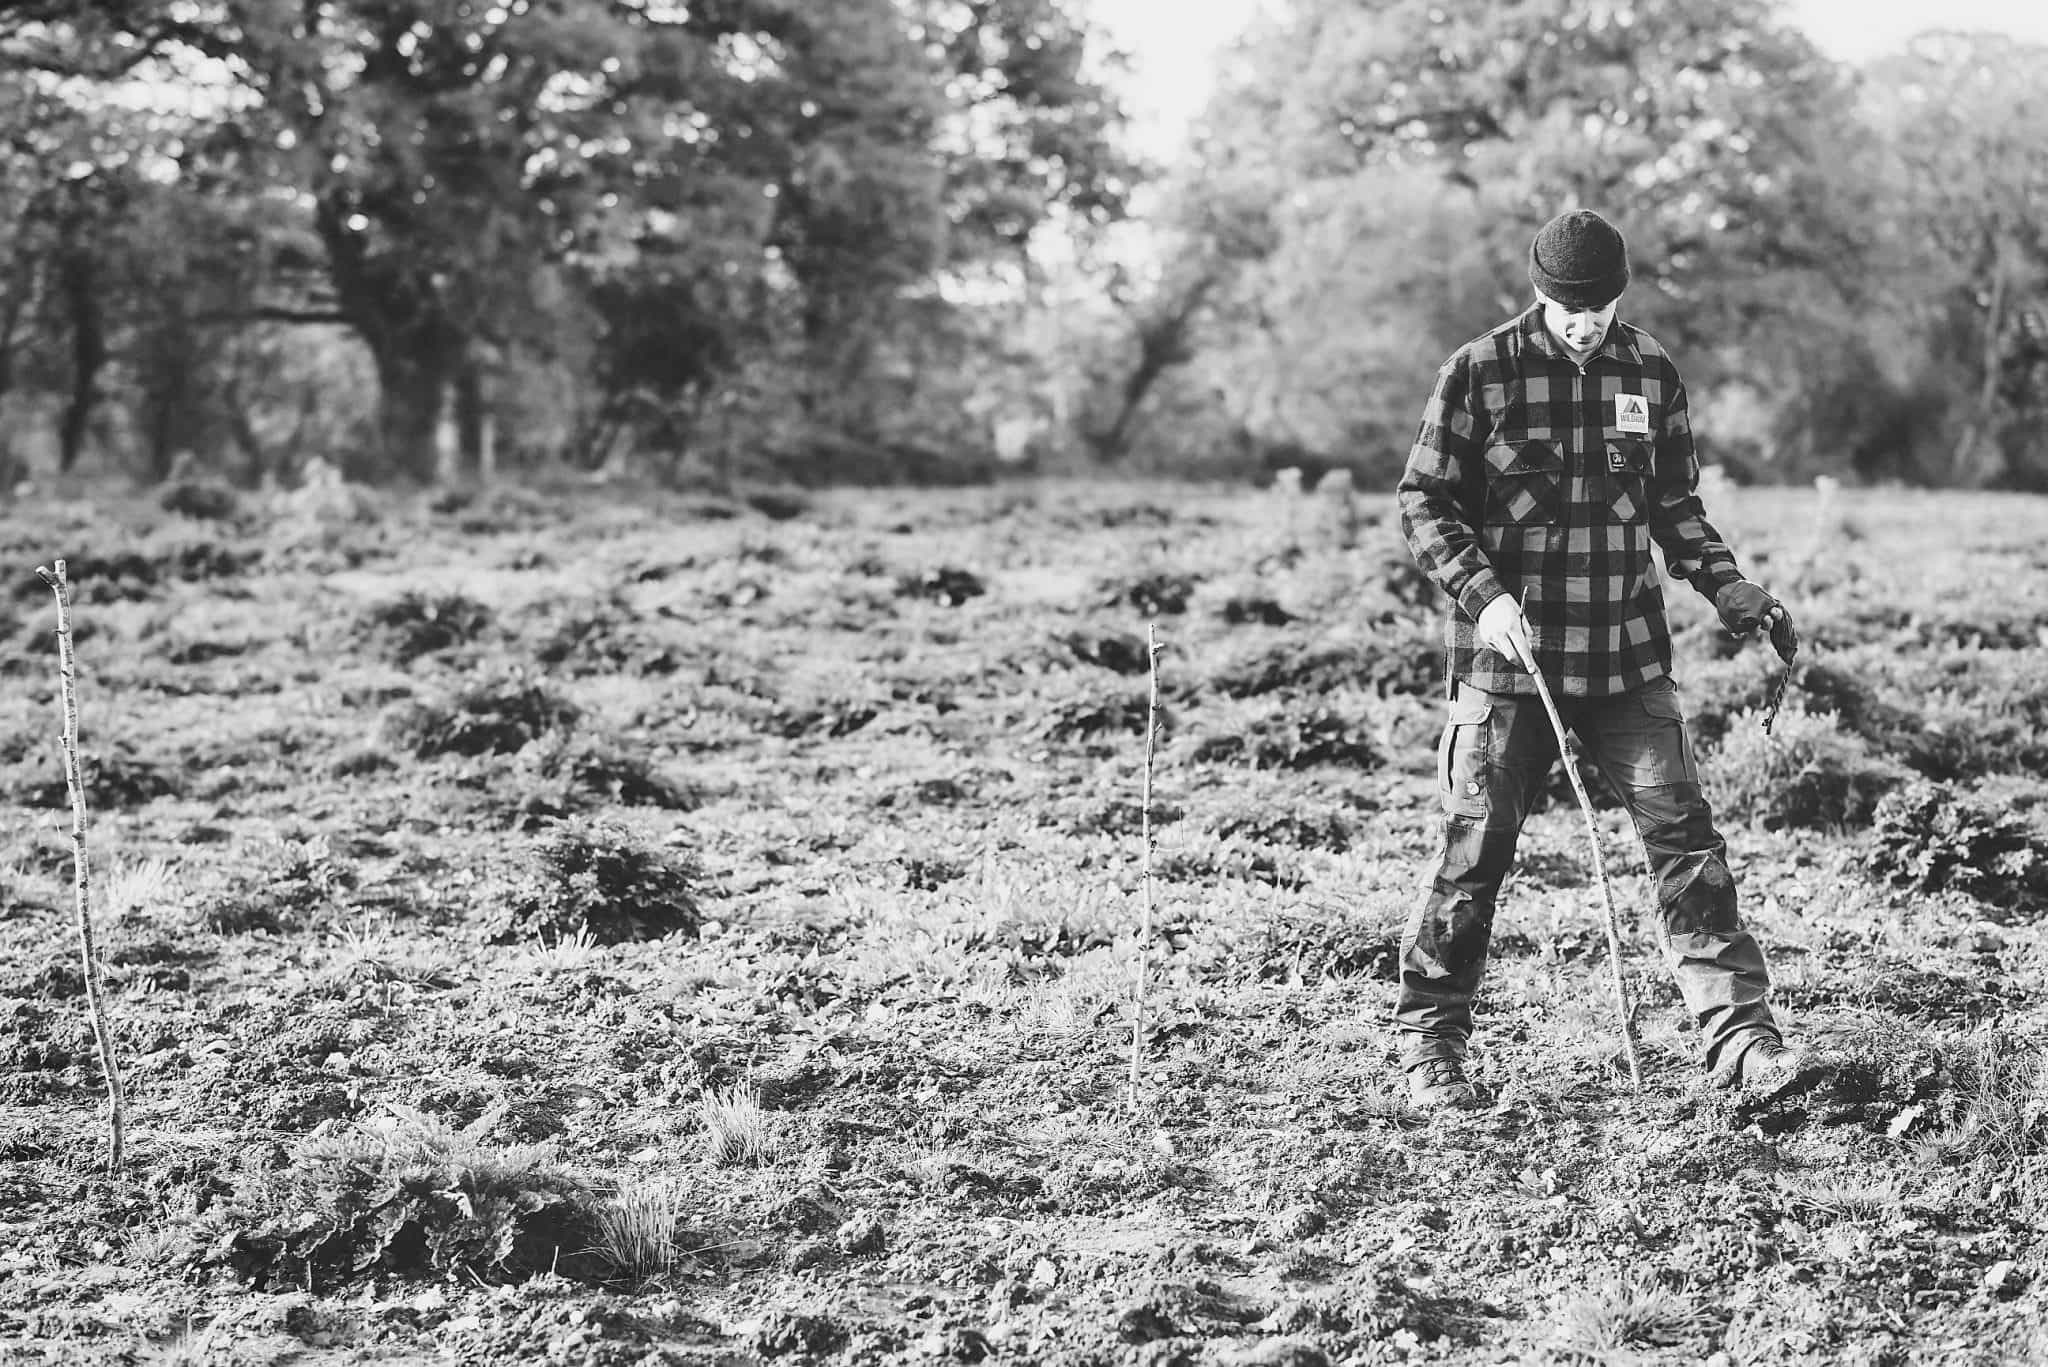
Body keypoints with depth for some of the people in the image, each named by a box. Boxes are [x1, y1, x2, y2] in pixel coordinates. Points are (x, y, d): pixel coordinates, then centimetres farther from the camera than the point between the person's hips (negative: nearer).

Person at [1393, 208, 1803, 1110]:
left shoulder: (1650, 374, 7)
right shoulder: (1481, 373, -5)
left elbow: (1675, 506, 18)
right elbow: (1423, 503, -3)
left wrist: (1728, 589, 4)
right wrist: (1484, 594, -16)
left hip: (1629, 657, 3)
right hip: (1508, 660, -3)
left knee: (1683, 835, -4)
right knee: (1476, 850, 0)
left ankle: (1738, 1031, 1)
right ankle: (1429, 1045, 13)